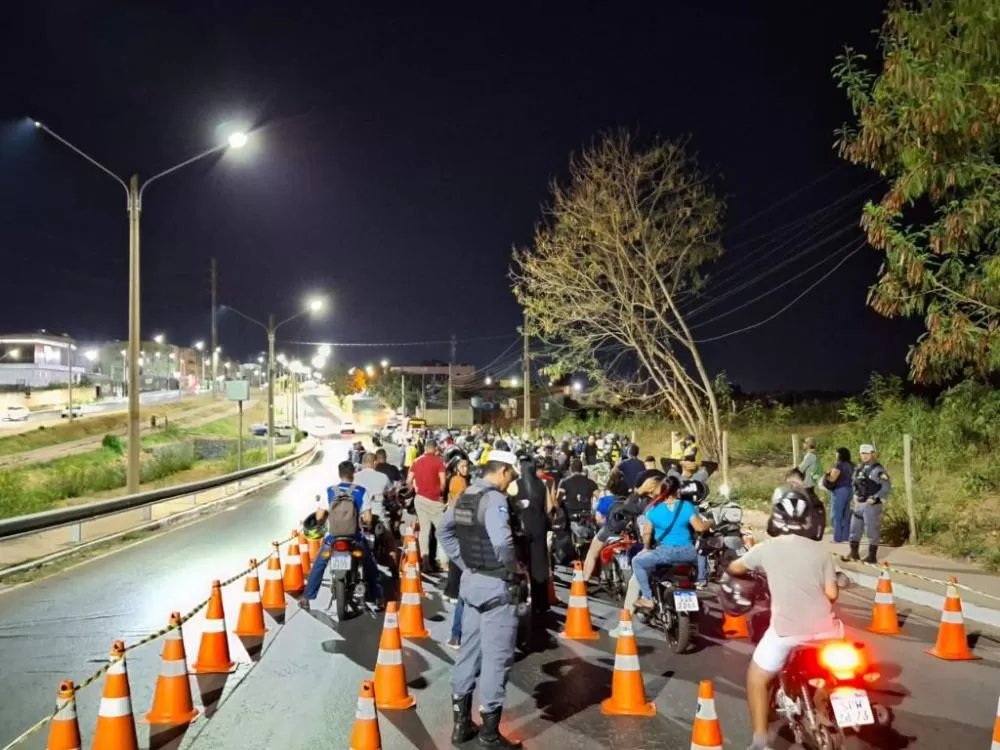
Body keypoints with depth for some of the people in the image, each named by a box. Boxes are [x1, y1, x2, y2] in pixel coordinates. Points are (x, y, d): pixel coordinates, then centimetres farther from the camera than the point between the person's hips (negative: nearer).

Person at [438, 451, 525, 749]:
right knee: (496, 657, 1)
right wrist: (514, 566, -15)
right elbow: (502, 542, -32)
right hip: (496, 584, -9)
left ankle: (461, 723, 25)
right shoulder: (495, 499, -19)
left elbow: (444, 531, 20)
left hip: (471, 579, 9)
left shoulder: (465, 496, 8)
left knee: (469, 650, 16)